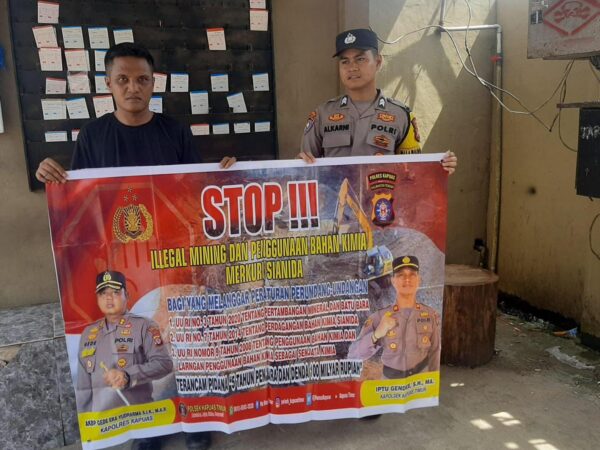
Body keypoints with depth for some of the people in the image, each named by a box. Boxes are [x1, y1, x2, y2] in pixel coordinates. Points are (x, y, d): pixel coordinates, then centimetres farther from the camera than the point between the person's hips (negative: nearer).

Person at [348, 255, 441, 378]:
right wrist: (376, 334, -29)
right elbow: (353, 354, -16)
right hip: (390, 379, -1)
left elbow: (434, 353, 1)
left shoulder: (431, 315, -10)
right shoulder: (380, 317, -15)